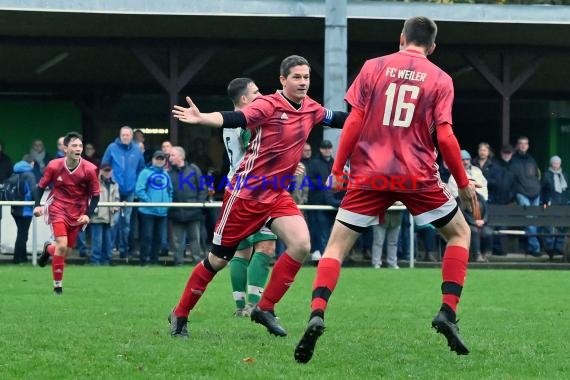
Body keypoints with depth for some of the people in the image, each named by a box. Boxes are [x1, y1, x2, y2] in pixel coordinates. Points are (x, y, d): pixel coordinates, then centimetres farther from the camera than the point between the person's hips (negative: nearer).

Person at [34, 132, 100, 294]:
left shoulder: (89, 169, -13)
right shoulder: (54, 166, -11)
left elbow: (95, 195, -3)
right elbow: (41, 185, 3)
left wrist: (88, 215, -14)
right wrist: (37, 205, -10)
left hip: (78, 212, 2)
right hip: (58, 208, -2)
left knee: (66, 251, 7)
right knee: (62, 246, -19)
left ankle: (48, 249, 45)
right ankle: (57, 285, -4)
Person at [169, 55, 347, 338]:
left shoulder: (311, 109, 3)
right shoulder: (269, 105, -17)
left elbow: (339, 119, 21)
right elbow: (234, 119, -32)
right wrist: (201, 118, -49)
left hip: (277, 195, 6)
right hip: (246, 194, -6)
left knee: (301, 245, -17)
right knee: (218, 259, 3)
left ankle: (265, 309, -3)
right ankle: (180, 315, 21)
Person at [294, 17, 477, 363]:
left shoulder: (373, 67, 5)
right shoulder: (440, 80, 3)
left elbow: (354, 122, -1)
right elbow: (445, 137, -4)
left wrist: (337, 169, 6)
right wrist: (464, 183, 7)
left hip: (370, 176, 1)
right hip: (418, 176, 0)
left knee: (336, 246, 5)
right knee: (460, 233, 19)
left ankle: (317, 315, -19)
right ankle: (448, 313, 4)